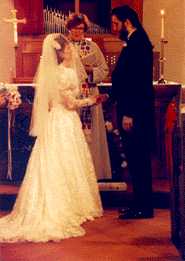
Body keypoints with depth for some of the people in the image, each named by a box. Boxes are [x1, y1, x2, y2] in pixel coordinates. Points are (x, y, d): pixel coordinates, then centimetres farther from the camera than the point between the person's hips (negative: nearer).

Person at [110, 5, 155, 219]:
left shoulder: (137, 43, -15)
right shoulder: (135, 42, 15)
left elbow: (138, 81, -21)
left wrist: (128, 114, -22)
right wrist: (111, 96, 16)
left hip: (135, 113, -10)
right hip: (133, 111, 10)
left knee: (138, 159, -4)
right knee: (137, 159, 14)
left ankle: (143, 207, 4)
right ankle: (140, 203, 22)